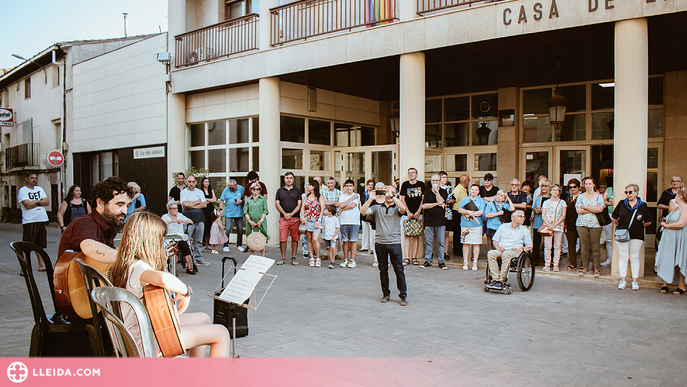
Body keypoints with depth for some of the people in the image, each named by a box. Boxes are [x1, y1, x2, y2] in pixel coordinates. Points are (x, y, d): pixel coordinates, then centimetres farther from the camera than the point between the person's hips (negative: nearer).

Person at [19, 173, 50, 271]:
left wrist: (35, 201, -9)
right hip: (29, 221, -6)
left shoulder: (39, 189, 17)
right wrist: (41, 202, -2)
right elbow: (27, 205, -15)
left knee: (40, 245, 13)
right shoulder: (22, 190, -2)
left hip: (41, 220, 6)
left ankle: (41, 265, 22)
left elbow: (47, 202, 7)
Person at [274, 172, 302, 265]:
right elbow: (277, 204, 6)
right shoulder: (280, 190, 11)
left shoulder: (297, 191, 10)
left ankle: (293, 258, 10)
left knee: (295, 239, 2)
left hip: (295, 218, 0)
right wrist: (284, 214, -7)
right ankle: (283, 258, 7)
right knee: (282, 239, -4)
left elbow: (299, 204, 4)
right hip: (283, 218, 0)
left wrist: (291, 214, -9)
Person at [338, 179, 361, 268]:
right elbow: (341, 205, -6)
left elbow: (352, 205, -9)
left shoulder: (357, 196, 6)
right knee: (345, 241, 5)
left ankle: (352, 260, 4)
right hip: (343, 221, 2)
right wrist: (352, 198, -5)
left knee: (353, 241, -1)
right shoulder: (342, 196, 12)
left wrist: (342, 209, -1)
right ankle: (345, 259, 13)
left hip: (354, 221, -2)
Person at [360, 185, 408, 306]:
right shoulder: (377, 208, 12)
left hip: (394, 243, -2)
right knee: (383, 270, 10)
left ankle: (403, 295, 7)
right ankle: (386, 294, 23)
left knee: (399, 270, -2)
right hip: (380, 243, 2)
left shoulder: (396, 208, 6)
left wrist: (392, 196, -17)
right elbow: (363, 211, -1)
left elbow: (403, 208, -18)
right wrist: (371, 199, -10)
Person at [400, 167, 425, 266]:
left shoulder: (421, 184, 6)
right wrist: (408, 212, -4)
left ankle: (414, 257, 5)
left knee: (416, 235, 1)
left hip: (418, 214, 1)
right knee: (407, 235, -4)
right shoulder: (405, 184, 5)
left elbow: (423, 199, 5)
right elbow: (402, 199, 4)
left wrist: (418, 212, -4)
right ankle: (406, 257, -2)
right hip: (407, 213, -1)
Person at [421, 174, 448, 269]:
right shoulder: (427, 192, 10)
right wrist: (436, 204, -8)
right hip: (429, 220, 1)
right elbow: (424, 206, -2)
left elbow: (440, 201, -12)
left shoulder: (444, 192, 7)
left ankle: (441, 262, 9)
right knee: (428, 242, 4)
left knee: (441, 242, 2)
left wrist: (436, 190, -7)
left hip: (440, 221, -1)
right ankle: (428, 261, 12)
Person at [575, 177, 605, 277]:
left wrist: (585, 207, -5)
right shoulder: (581, 196, 10)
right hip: (582, 224, 1)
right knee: (584, 247, 1)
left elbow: (600, 209, -7)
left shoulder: (599, 196, 8)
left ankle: (597, 268, 5)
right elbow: (578, 210, -2)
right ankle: (585, 267, 10)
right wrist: (593, 209, -6)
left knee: (595, 247, -2)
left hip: (595, 224, -1)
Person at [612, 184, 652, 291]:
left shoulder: (643, 206, 2)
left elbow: (648, 222, 10)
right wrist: (619, 226, 10)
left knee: (635, 257, 3)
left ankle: (635, 281, 8)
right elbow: (614, 218, 13)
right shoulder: (621, 204, 5)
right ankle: (622, 280, 7)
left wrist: (639, 227, 7)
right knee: (622, 256, 2)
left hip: (637, 235, -1)